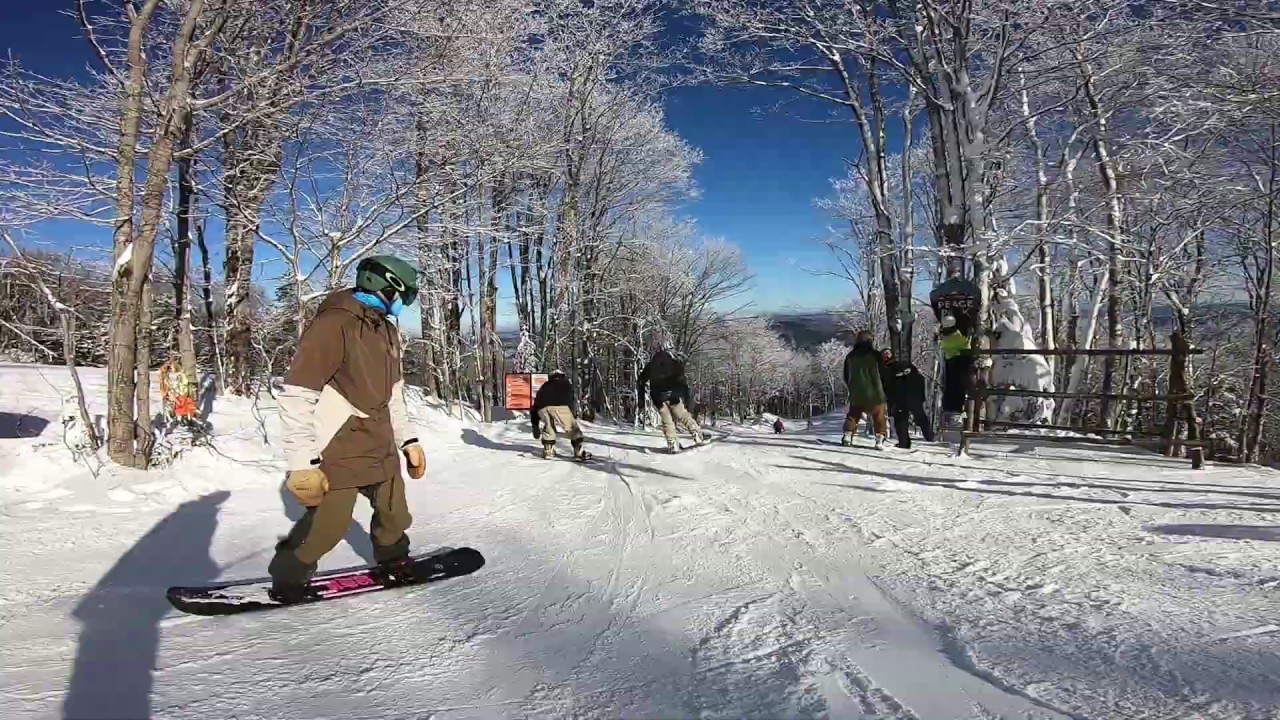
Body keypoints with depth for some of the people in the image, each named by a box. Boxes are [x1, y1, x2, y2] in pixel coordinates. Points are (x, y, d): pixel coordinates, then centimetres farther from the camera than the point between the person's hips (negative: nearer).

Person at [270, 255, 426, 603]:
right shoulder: (332, 325, -18)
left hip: (381, 446, 8)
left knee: (393, 511, 17)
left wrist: (407, 439, 17)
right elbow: (297, 396, -20)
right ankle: (287, 578, 19)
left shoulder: (387, 330, 10)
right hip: (338, 447, -8)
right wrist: (303, 463, -22)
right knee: (328, 522, -6)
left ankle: (394, 559, 42)